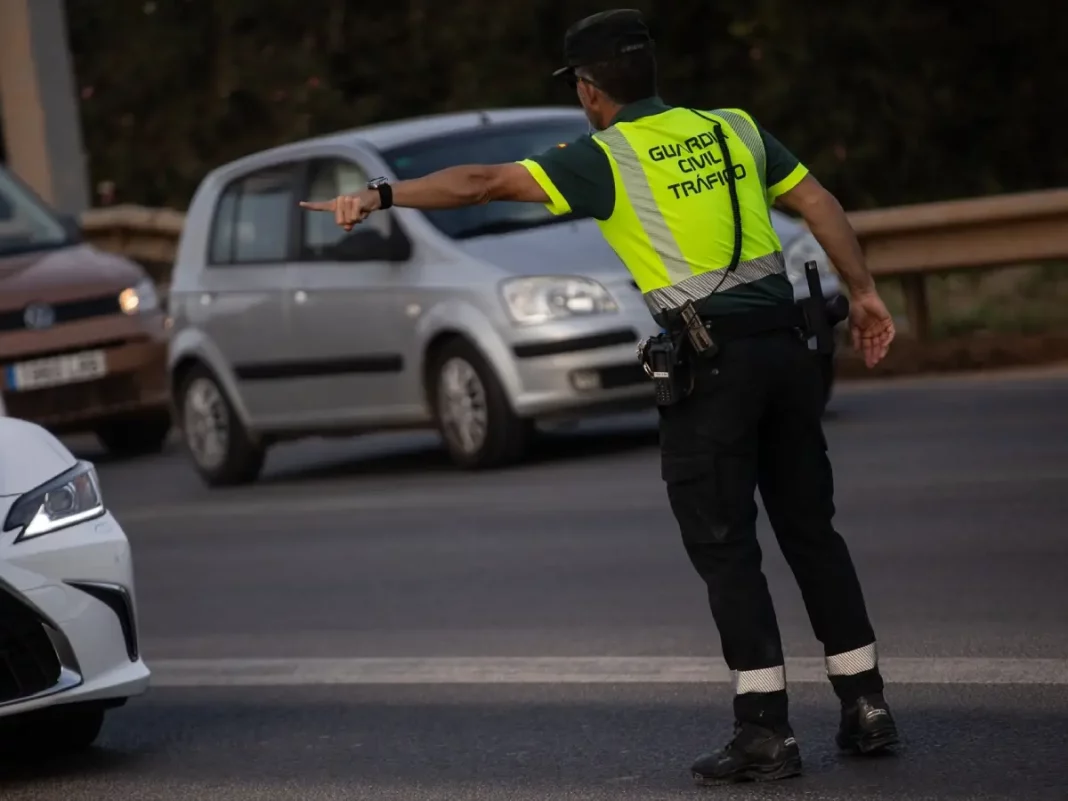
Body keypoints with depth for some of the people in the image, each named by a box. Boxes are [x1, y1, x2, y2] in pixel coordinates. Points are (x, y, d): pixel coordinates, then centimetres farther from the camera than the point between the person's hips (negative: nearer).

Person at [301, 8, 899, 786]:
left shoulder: (605, 159, -3)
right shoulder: (734, 130, 13)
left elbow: (483, 183, -9)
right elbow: (821, 204, 15)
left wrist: (380, 194, -5)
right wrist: (864, 293, 21)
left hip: (711, 360, -6)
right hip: (785, 343, 6)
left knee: (725, 548, 0)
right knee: (811, 530, 14)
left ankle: (766, 729, -3)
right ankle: (866, 705, 16)